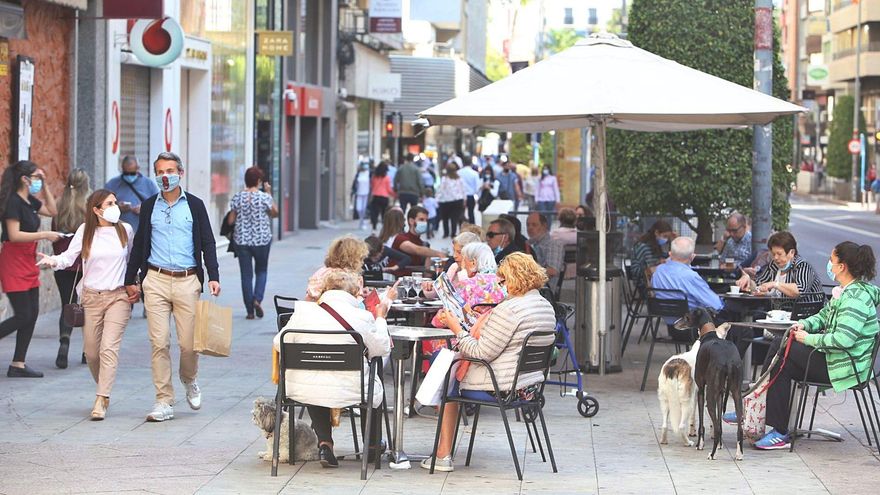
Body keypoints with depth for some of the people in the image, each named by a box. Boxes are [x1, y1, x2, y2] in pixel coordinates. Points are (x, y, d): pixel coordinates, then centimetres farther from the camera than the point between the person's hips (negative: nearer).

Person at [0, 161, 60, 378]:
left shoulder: (30, 201, 11)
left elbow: (52, 211, 24)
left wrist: (44, 185, 14)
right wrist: (44, 235, -20)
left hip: (28, 262, 9)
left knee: (32, 314, 7)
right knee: (23, 316, -11)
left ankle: (18, 364, 11)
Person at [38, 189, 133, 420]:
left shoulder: (125, 230, 5)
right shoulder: (85, 231, 2)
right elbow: (69, 256, -6)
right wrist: (53, 261, -25)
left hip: (118, 297, -1)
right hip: (91, 297, 1)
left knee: (109, 347, -15)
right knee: (91, 351, 5)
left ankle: (101, 401, -17)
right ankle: (104, 389, 31)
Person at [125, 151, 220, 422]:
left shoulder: (194, 205, 5)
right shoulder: (149, 206, 10)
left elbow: (207, 242, 5)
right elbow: (139, 244, 15)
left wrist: (213, 277, -6)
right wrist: (131, 280, 13)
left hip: (187, 280, -1)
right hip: (156, 280, 1)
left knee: (189, 343, -2)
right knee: (159, 342, -4)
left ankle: (190, 382, 29)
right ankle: (164, 402, 1)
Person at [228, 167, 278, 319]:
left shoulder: (238, 197, -3)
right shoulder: (264, 197, -9)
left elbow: (231, 220, 0)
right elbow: (274, 213, 8)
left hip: (242, 240, 1)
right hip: (262, 239, -1)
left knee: (246, 274, 6)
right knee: (261, 271, 17)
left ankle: (250, 310, 6)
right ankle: (257, 299, -5)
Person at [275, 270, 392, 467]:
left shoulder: (303, 311, -3)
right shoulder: (362, 317, -9)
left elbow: (279, 343, 7)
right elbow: (382, 349, 5)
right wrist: (380, 318, 20)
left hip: (303, 390, 2)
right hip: (348, 391, -2)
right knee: (374, 387, 30)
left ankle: (324, 444, 21)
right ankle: (372, 445, 44)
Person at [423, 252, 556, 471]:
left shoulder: (509, 309, -22)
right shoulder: (547, 307, 7)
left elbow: (482, 353, -21)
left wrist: (457, 329, -11)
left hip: (500, 388, -9)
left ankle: (443, 455, 18)